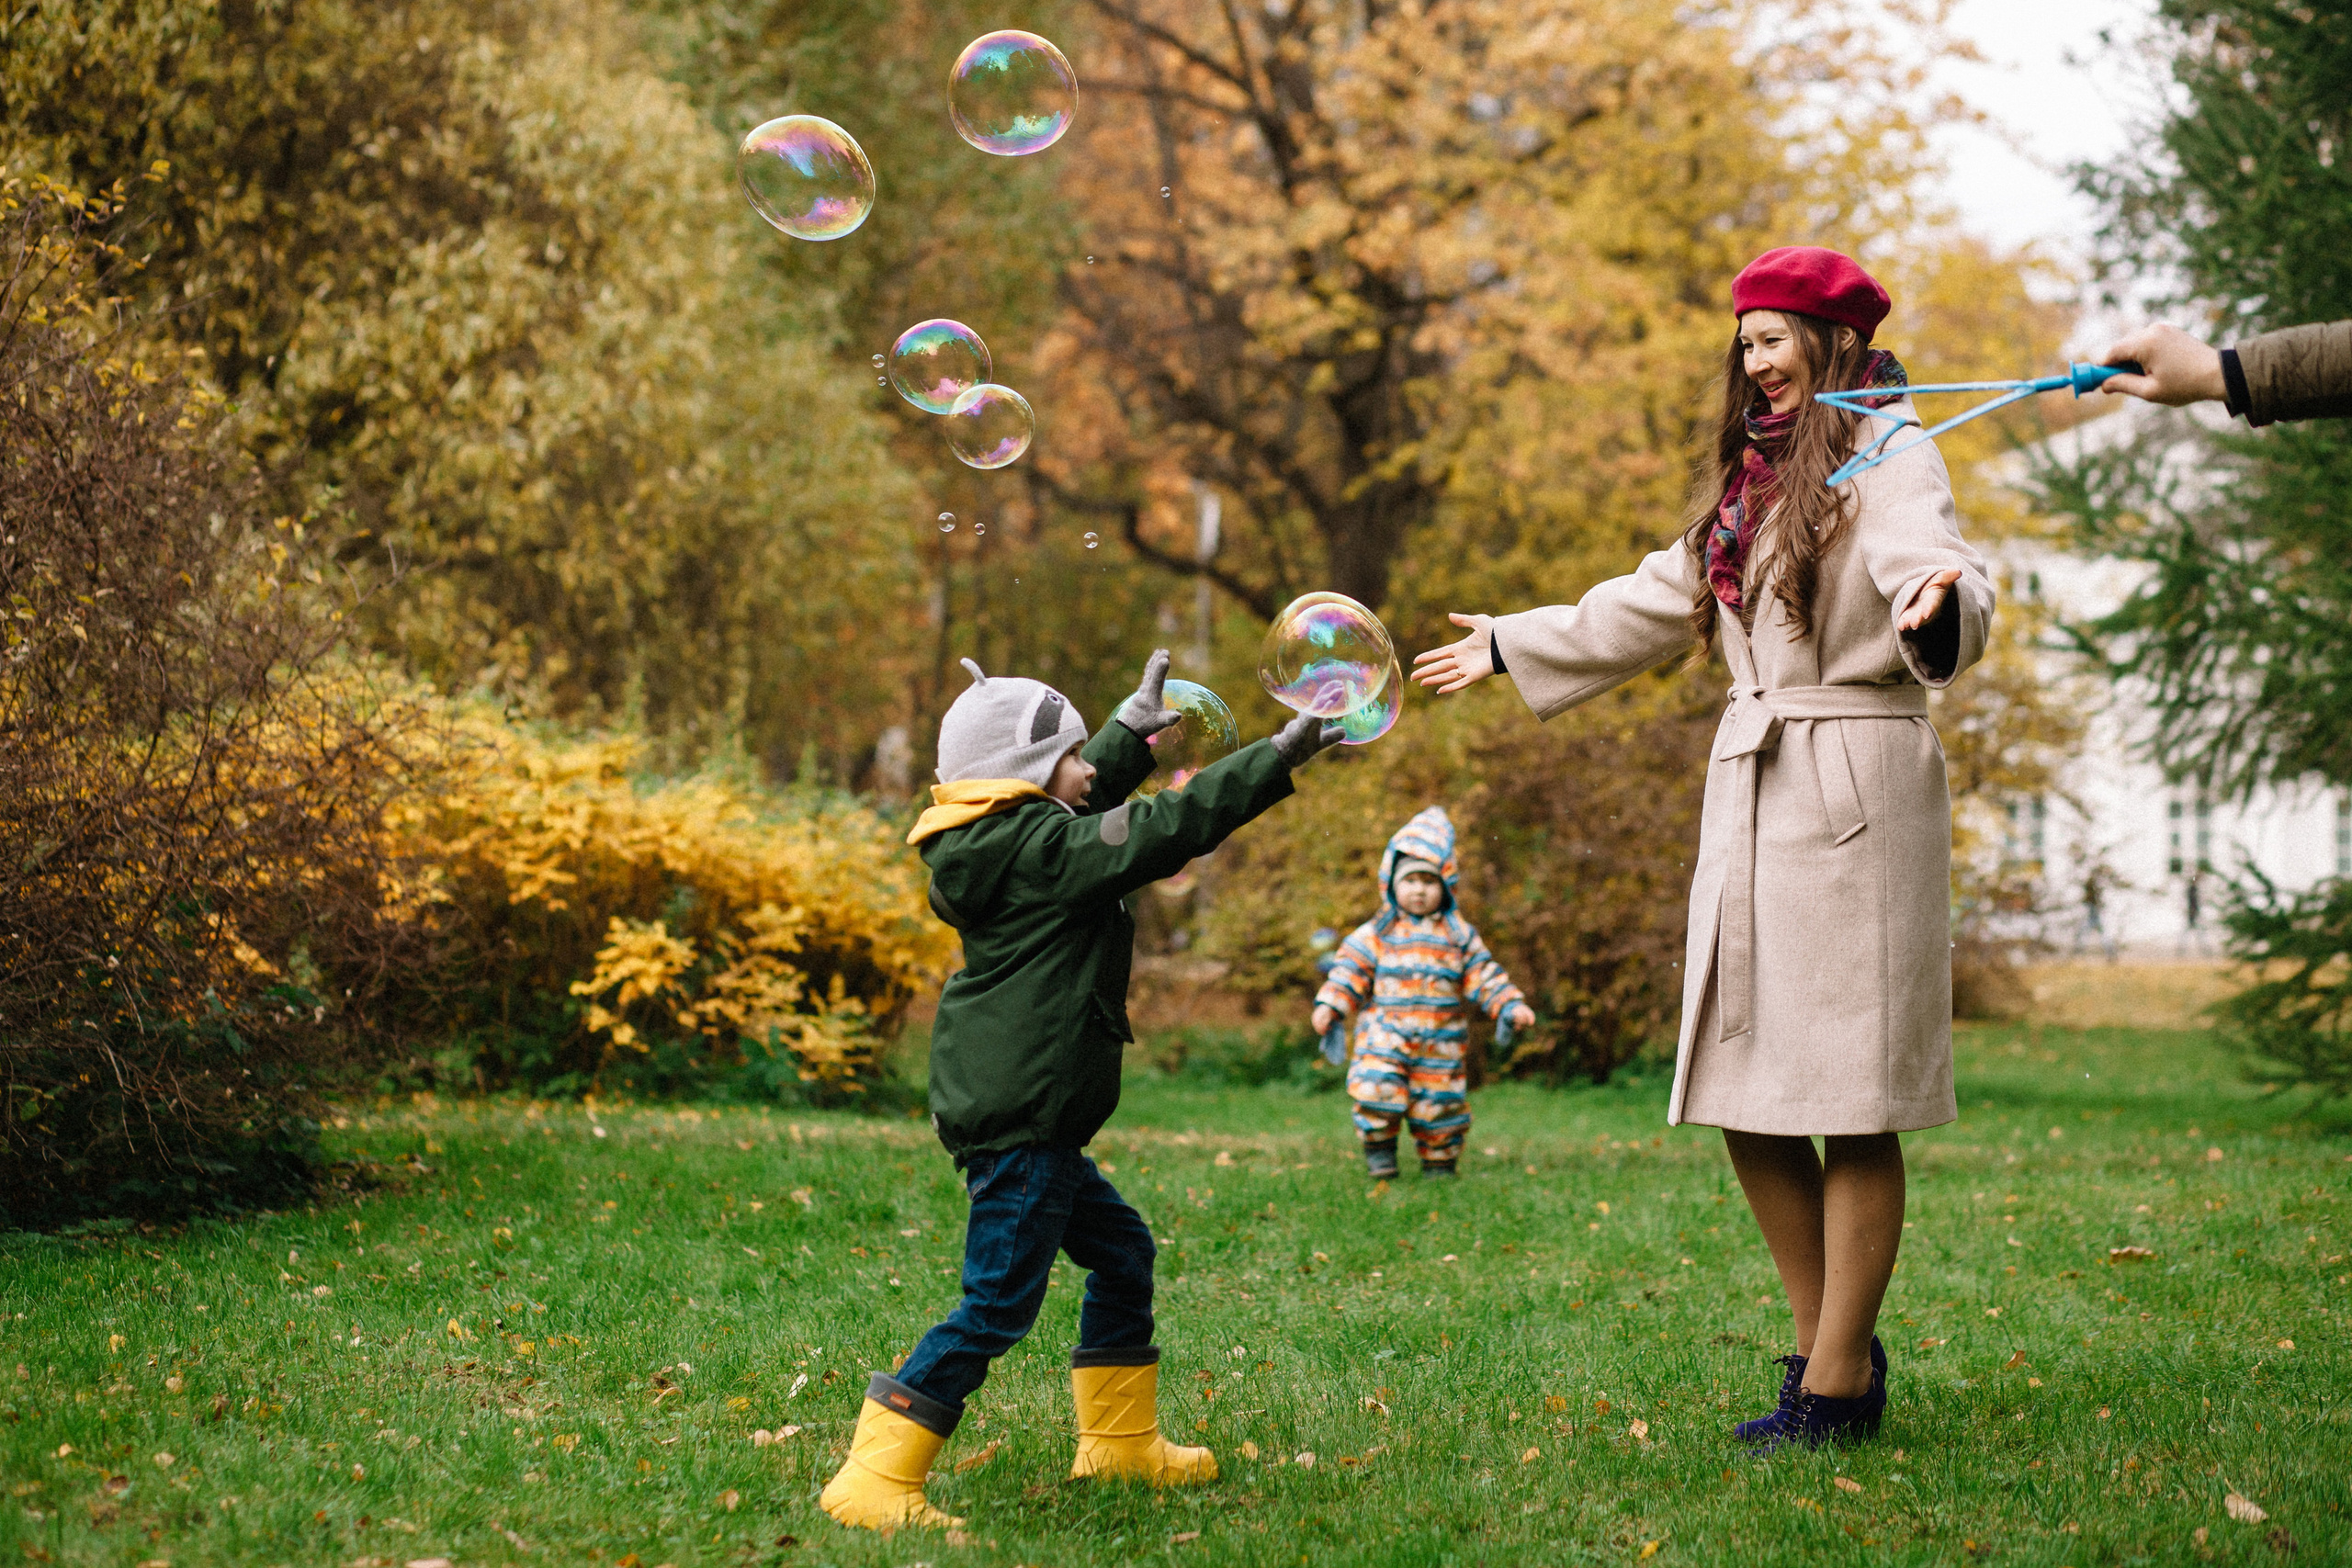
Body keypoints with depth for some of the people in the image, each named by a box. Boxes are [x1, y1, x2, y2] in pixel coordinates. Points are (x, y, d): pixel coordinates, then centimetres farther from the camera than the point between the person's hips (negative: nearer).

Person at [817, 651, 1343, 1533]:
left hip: (1030, 1121, 11)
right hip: (1019, 1118, -11)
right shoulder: (1041, 847, -15)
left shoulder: (1009, 840, 13)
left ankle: (1120, 1440, 32)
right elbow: (1166, 830, -19)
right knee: (999, 1302, -10)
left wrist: (1135, 727, 41)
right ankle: (875, 1479, -11)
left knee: (1120, 1249, 21)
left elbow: (1093, 799, 35)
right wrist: (1280, 758, -15)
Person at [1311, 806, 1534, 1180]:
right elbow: (1350, 970, 1)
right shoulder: (1376, 934, 4)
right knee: (1377, 1091, -18)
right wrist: (1329, 1005, -11)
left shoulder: (1459, 935, 7)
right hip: (1384, 1040, -1)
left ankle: (1439, 1161, 23)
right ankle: (1379, 1145, 4)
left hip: (1441, 1045, 1)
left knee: (1440, 1105, 4)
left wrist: (1511, 1005, -2)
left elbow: (1484, 977, 8)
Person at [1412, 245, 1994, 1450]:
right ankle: (1829, 1343, 16)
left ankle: (1839, 1380, -1)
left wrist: (1938, 604, -47)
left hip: (1854, 797, -8)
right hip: (1747, 797, 8)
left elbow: (1936, 570, -23)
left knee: (1850, 1101, -6)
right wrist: (1510, 646, 39)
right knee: (1747, 1099, 5)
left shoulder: (1888, 459, -4)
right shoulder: (1747, 480, 20)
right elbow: (1654, 604, 32)